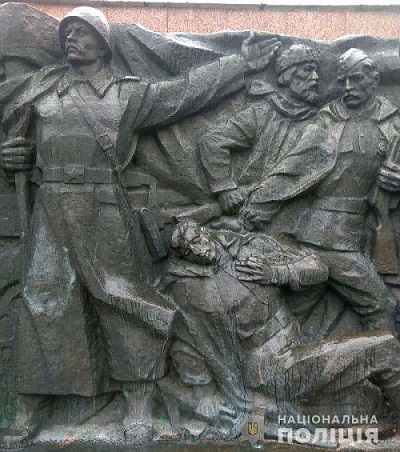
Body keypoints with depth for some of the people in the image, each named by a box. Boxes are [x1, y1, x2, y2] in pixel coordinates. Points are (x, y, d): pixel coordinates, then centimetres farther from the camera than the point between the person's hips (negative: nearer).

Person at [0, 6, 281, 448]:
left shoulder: (128, 93, 8)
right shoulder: (44, 86, 16)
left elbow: (188, 88, 8)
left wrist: (241, 62, 11)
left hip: (105, 210, -2)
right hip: (52, 210, 2)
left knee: (121, 297, 1)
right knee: (44, 301, 3)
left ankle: (137, 401, 16)